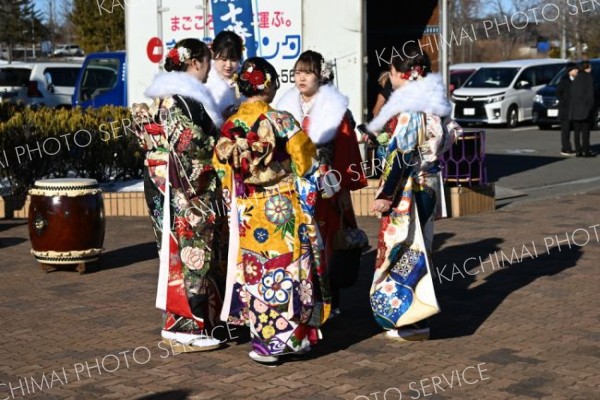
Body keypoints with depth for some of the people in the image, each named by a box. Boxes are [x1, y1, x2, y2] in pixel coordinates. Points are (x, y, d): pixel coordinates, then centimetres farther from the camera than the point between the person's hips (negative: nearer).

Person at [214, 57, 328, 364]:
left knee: (256, 271, 11)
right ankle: (285, 338, 9)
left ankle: (262, 336, 17)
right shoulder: (282, 121, -11)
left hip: (247, 212, 4)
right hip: (282, 210, -4)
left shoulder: (229, 126, 1)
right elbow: (307, 163, -7)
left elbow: (223, 171, 6)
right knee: (285, 271, 4)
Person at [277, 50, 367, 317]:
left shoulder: (336, 110, -3)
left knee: (324, 243, -3)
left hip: (325, 190, -3)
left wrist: (343, 189, -12)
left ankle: (328, 301, 8)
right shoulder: (287, 107, 10)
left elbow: (346, 153, -8)